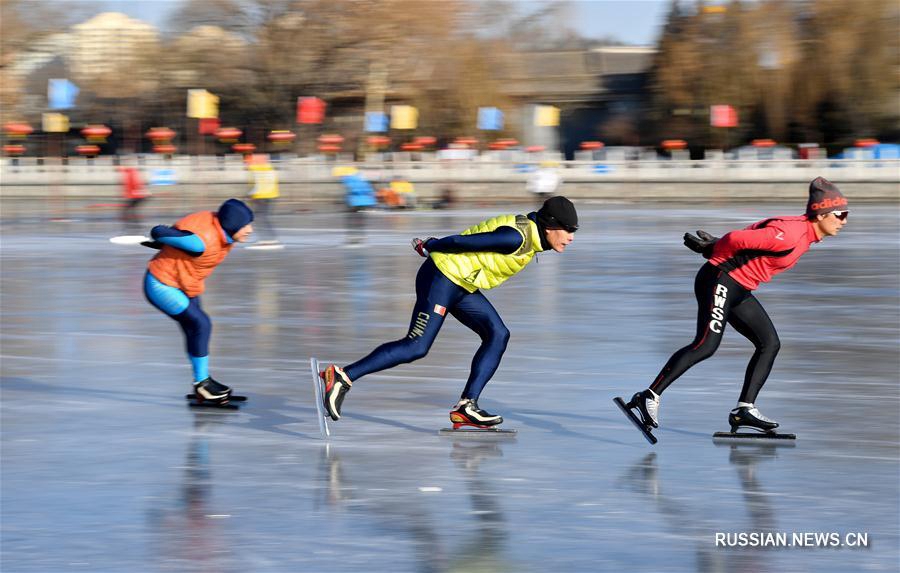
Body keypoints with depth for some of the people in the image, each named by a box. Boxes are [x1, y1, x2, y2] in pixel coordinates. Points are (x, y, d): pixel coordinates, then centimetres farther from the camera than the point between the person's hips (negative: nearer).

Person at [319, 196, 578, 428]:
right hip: (442, 277, -10)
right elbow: (460, 241, -19)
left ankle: (467, 406, -2)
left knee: (498, 335, 1)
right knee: (416, 347, -11)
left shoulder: (531, 231, 8)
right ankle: (342, 376, -9)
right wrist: (429, 247, -3)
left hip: (463, 286, 10)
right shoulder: (516, 237, -24)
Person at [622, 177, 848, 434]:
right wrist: (711, 249, -6)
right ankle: (649, 397, -13)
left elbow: (756, 237, 16)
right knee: (706, 346, -17)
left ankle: (744, 410, 6)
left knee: (770, 343, 6)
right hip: (721, 280, -10)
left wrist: (711, 246, 7)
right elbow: (737, 239, -24)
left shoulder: (805, 233, 10)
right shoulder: (790, 234, -23)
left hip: (739, 291, 10)